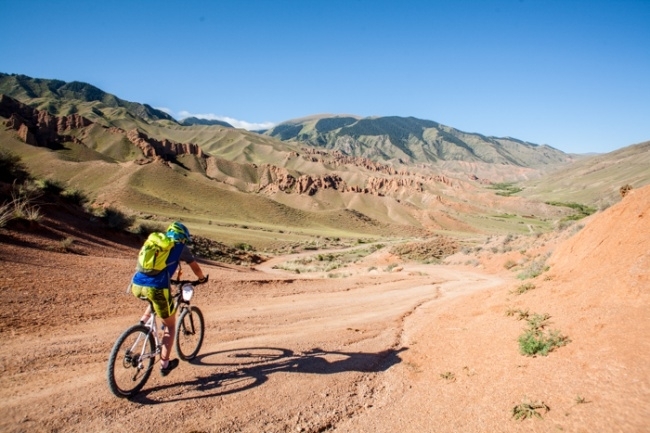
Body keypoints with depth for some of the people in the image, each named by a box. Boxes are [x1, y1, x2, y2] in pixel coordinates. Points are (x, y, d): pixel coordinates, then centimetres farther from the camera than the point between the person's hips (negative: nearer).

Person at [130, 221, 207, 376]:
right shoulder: (181, 248, 13)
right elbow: (195, 267, 23)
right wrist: (202, 278, 44)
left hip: (136, 285, 6)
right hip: (157, 288, -5)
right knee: (170, 324, 16)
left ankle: (144, 321, 24)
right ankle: (164, 364, 18)